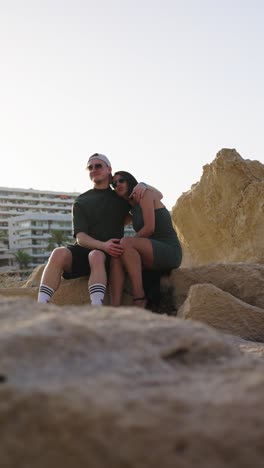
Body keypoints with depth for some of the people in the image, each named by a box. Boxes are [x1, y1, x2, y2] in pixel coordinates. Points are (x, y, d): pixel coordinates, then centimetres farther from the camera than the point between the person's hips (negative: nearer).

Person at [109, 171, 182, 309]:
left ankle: (139, 300, -29)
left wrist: (127, 242, -4)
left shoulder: (145, 194, -1)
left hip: (169, 252, -7)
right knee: (117, 256, -17)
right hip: (154, 253, 7)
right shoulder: (133, 208, 23)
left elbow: (149, 228, -11)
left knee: (125, 243, -28)